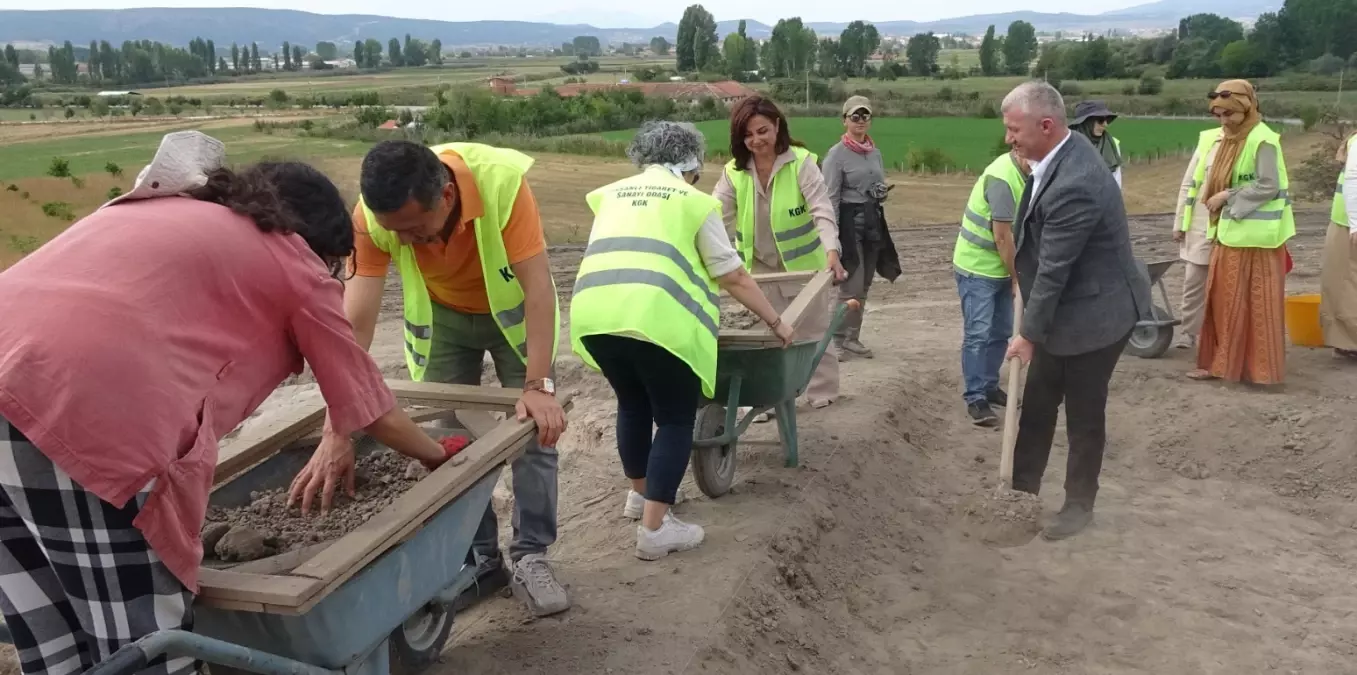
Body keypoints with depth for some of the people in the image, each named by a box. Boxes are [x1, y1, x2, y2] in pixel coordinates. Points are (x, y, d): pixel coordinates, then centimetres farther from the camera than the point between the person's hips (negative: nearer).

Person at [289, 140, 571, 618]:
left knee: (536, 428, -6)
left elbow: (538, 288, -37)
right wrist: (338, 433, -37)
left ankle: (530, 557, 9)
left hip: (513, 309, -2)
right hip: (440, 315, 2)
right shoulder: (372, 217, -31)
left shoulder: (502, 181, -38)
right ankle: (478, 560, 16)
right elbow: (355, 324, -32)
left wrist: (537, 385, -43)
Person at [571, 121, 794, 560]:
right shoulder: (693, 201, 13)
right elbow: (733, 278, 13)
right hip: (656, 317, -5)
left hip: (594, 312, 5)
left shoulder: (611, 194, 27)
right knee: (675, 418, 9)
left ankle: (640, 493, 41)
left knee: (632, 403, 26)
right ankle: (654, 529, 7)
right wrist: (775, 321, 24)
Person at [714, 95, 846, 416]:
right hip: (761, 268, 3)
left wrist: (832, 251, -41)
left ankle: (823, 392, 28)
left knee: (812, 331, 12)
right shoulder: (733, 172, -8)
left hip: (804, 265, -3)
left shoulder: (801, 162, -18)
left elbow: (823, 211, -25)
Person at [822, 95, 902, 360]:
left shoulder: (875, 152, 12)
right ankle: (838, 339, 2)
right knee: (852, 285, -10)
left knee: (863, 286, 10)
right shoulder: (837, 154, -9)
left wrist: (882, 192, -1)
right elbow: (830, 198, -12)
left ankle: (852, 337, 20)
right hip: (849, 220, -7)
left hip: (873, 220, 7)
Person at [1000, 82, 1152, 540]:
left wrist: (1030, 334, -15)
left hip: (1094, 312, -9)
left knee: (1084, 412, 8)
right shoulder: (1062, 151, -2)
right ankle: (1022, 487, 30)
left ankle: (1079, 503, 25)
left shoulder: (1074, 185, -32)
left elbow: (1054, 270, -25)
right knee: (1037, 402, 16)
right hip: (1063, 308, 9)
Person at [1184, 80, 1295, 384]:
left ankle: (1258, 367, 10)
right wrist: (1212, 196, 3)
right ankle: (1222, 361, 18)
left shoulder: (1263, 140, -14)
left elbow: (1269, 187, -19)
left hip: (1255, 235, -8)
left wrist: (1227, 196, -17)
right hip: (1229, 231, 8)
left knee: (1256, 302, 1)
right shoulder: (1225, 139, 11)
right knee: (1224, 299, 10)